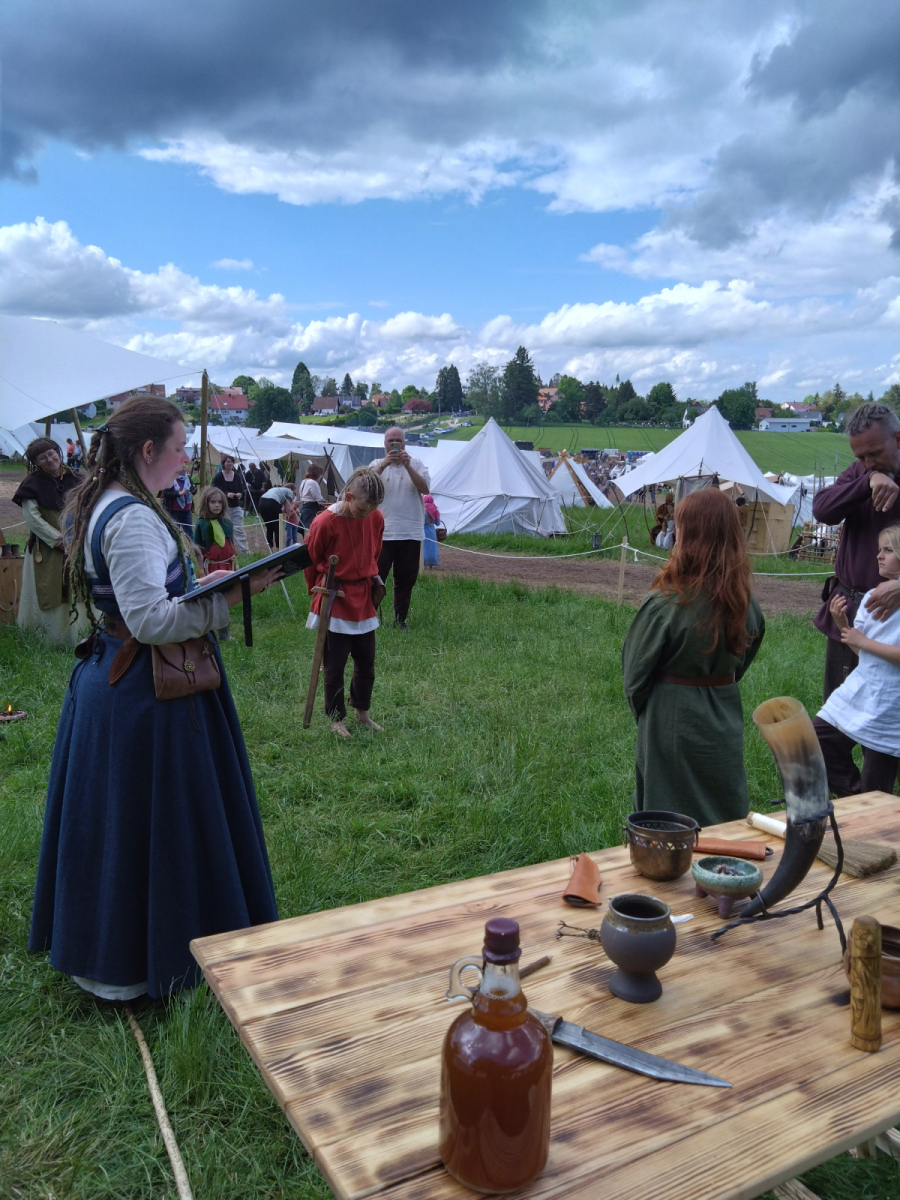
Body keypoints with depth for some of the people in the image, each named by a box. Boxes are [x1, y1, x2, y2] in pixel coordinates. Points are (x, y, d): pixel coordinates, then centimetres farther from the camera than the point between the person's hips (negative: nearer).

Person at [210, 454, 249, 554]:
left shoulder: (237, 476, 5)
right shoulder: (218, 477, -7)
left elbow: (242, 489, 12)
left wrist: (240, 494, -11)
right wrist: (226, 494, -23)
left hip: (236, 507, 3)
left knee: (239, 529, -1)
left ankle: (244, 551, 1)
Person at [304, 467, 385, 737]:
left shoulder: (376, 518, -4)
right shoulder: (325, 522, -19)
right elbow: (310, 561, -2)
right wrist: (318, 590, 9)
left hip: (364, 601, 5)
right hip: (335, 603, -5)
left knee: (366, 662, 13)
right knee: (335, 665, 6)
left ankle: (362, 712, 31)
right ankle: (336, 718, 21)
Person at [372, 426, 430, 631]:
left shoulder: (416, 464, 8)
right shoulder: (377, 464, 8)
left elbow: (425, 488, -9)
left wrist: (407, 466, -18)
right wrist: (384, 464, -25)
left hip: (410, 533, 1)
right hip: (382, 533, -1)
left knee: (406, 580, 8)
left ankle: (400, 620, 19)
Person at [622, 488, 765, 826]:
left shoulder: (665, 603, -23)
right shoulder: (743, 599, -6)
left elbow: (635, 671, -12)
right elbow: (744, 655, 10)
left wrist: (640, 709, 7)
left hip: (672, 721, -5)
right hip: (724, 718, 5)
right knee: (725, 820, 20)